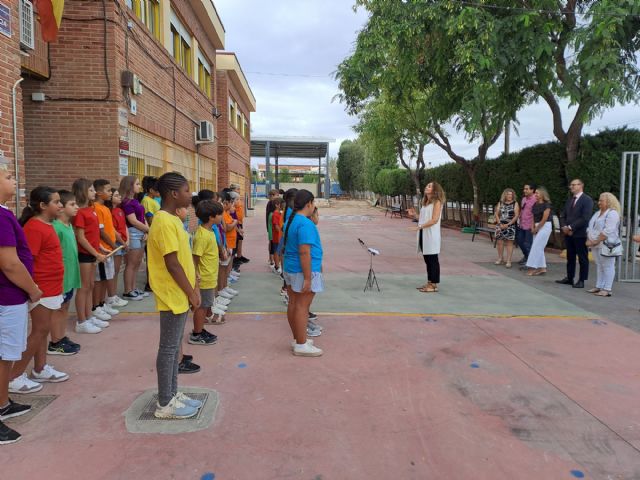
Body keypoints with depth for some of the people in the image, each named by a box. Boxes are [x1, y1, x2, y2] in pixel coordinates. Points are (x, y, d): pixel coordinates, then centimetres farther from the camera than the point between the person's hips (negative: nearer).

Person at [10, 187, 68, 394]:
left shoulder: (46, 225, 12)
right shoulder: (34, 228, -18)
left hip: (50, 287, 10)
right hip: (41, 288, -9)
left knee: (42, 330, 16)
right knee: (40, 330, -3)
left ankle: (40, 369, 27)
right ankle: (14, 378, 6)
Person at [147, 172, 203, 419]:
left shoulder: (173, 219, 11)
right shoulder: (165, 223, -20)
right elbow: (172, 264, -22)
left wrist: (192, 288, 13)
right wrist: (191, 292, -15)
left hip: (180, 295, 10)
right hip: (173, 296, -10)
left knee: (174, 346, 16)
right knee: (169, 348, 1)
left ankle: (173, 394, 28)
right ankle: (165, 404, 13)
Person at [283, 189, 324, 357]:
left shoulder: (290, 220, 11)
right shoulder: (305, 224, -20)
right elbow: (304, 252, -25)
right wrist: (307, 278, -23)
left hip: (290, 268, 10)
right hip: (304, 270, -10)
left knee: (293, 304, 14)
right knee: (302, 306, -3)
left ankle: (297, 339, 27)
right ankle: (301, 345, 5)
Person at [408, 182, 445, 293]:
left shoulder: (437, 202, -7)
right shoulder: (425, 202, 17)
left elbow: (434, 219, -16)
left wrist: (419, 227, -21)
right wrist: (414, 215, 4)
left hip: (431, 235, -8)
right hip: (423, 234, 8)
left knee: (433, 260, -3)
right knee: (427, 259, 11)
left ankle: (434, 285, 2)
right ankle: (429, 283, 19)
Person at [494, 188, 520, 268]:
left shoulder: (515, 204, 0)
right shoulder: (500, 203, 9)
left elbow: (516, 216, -6)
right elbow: (497, 214, 8)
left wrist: (508, 224, -12)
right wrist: (500, 223, -5)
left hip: (510, 226, -3)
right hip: (500, 225, 3)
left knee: (509, 243, -3)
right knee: (499, 242, 3)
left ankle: (508, 261, -2)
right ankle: (500, 259, 17)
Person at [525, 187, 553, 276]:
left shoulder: (546, 204, -11)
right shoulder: (535, 205, 10)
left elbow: (544, 219, -14)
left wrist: (536, 228, -8)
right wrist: (533, 228, -1)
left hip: (545, 226, -8)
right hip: (537, 227, 8)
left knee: (536, 247, -10)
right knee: (539, 248, 7)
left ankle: (533, 267, -7)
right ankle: (542, 268, 12)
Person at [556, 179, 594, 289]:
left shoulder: (587, 200, -8)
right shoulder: (569, 200, 16)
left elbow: (585, 218, -17)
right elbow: (563, 216, 15)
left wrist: (571, 227, -17)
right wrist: (564, 227, -4)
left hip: (580, 234, -7)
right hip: (568, 233, 7)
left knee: (582, 258, 2)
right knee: (570, 257, 13)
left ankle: (581, 281, 8)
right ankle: (569, 278, 20)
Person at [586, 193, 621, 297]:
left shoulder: (612, 214, -11)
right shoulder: (597, 213, 17)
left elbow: (607, 231, -20)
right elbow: (590, 227, 15)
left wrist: (596, 241, -19)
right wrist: (589, 240, 1)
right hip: (596, 245, 8)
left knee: (607, 267, -4)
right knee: (599, 266, 11)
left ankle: (607, 290, -3)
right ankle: (599, 287, 16)